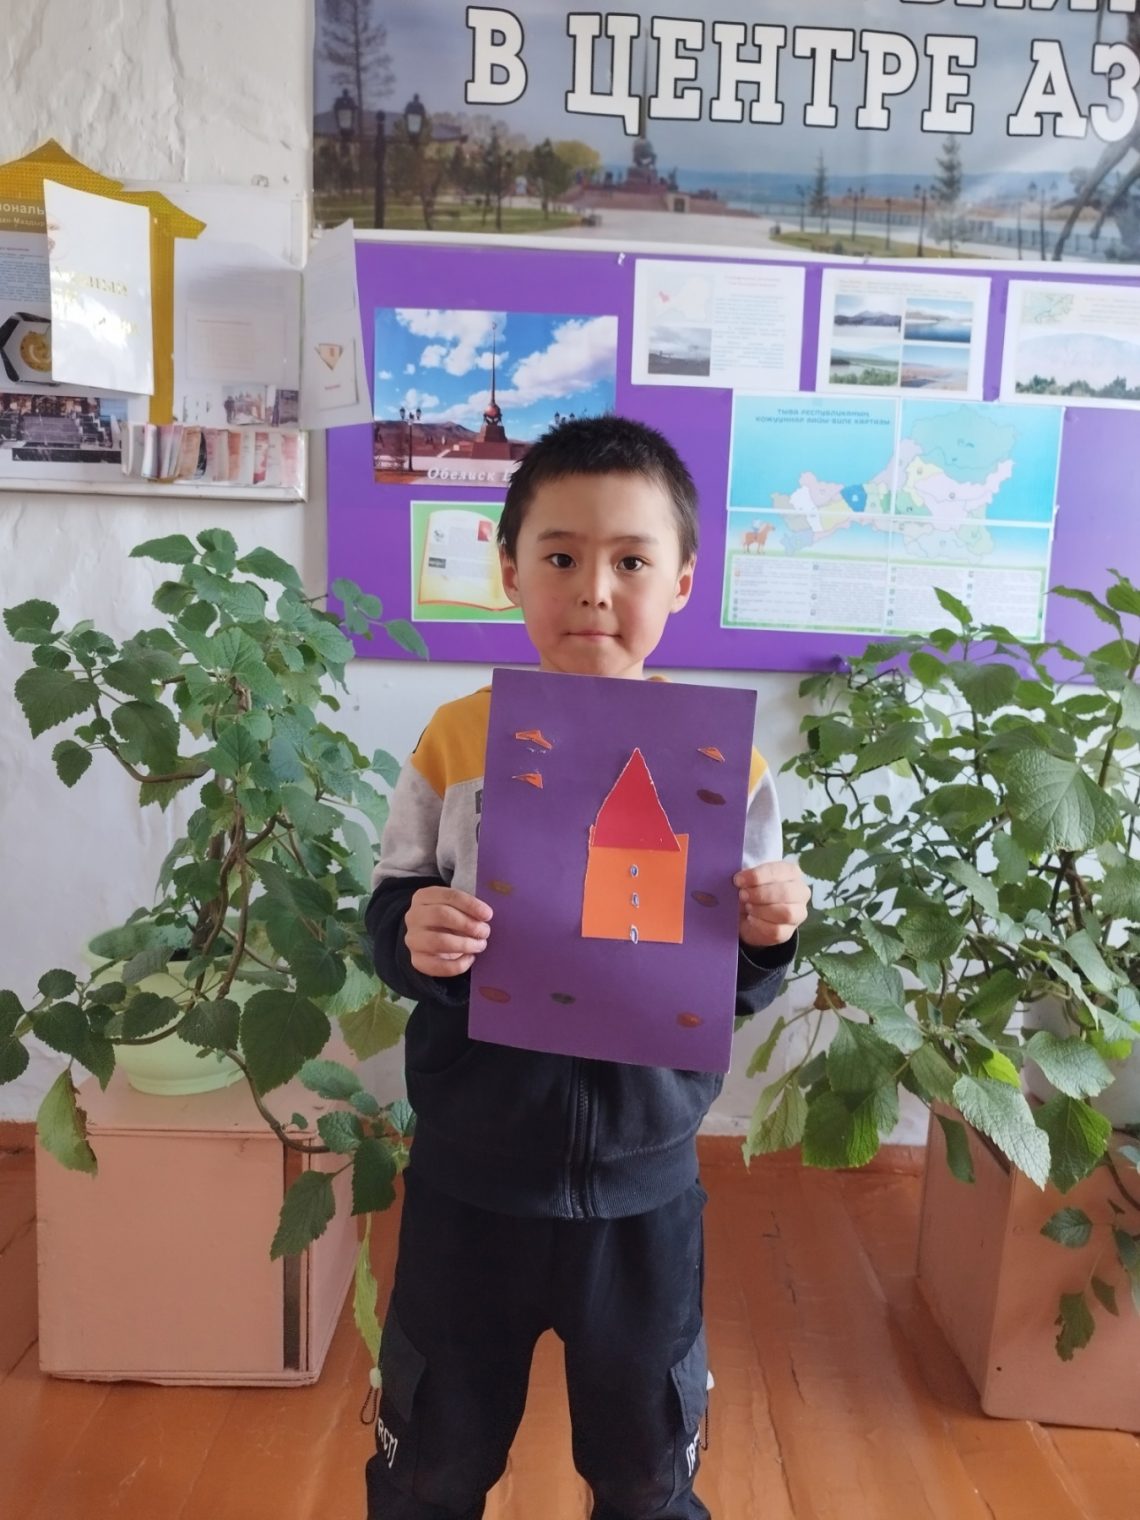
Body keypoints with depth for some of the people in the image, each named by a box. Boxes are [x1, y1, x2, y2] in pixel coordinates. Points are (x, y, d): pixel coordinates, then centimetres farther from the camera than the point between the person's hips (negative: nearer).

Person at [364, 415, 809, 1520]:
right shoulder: (455, 742, -8)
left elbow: (735, 993, -2)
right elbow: (389, 917, -2)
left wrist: (765, 940, -24)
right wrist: (411, 936, -24)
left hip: (643, 1184, 0)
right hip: (470, 1174, 1)